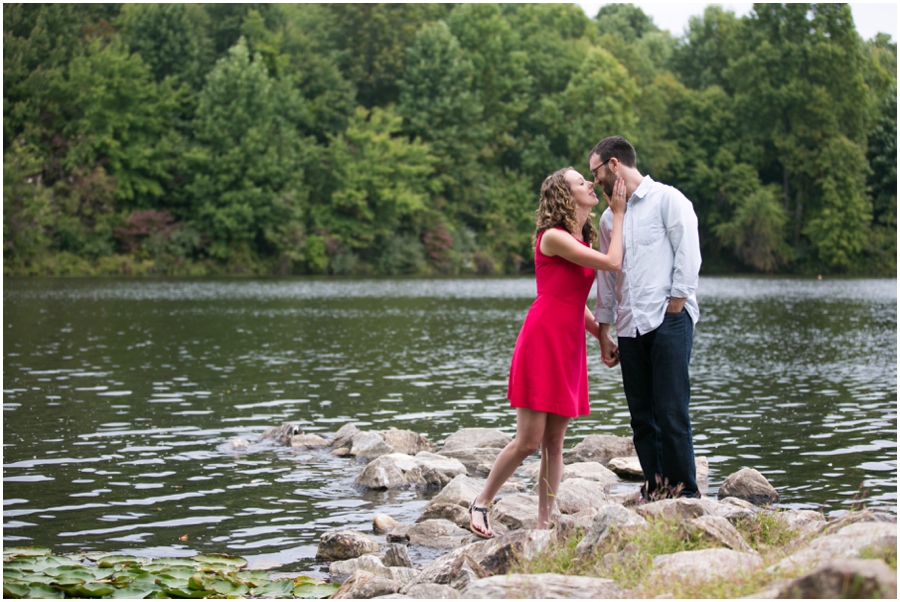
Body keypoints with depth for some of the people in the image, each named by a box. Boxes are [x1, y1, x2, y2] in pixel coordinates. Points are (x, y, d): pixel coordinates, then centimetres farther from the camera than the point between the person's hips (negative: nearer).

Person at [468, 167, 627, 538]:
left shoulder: (583, 240, 16)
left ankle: (543, 524, 8)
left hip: (570, 348, 8)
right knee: (528, 441, -7)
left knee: (554, 443, 6)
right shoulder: (553, 236, -12)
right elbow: (612, 263, -15)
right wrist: (618, 213, -6)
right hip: (542, 341, -8)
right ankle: (481, 503, 11)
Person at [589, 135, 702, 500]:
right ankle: (654, 492, 9)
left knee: (671, 412, -10)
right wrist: (603, 334, 18)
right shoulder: (609, 218, 20)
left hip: (669, 320, -6)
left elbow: (688, 258, -6)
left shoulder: (668, 200, 1)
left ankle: (685, 492, -4)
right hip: (630, 328, 6)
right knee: (642, 417, 4)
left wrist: (672, 312, -10)